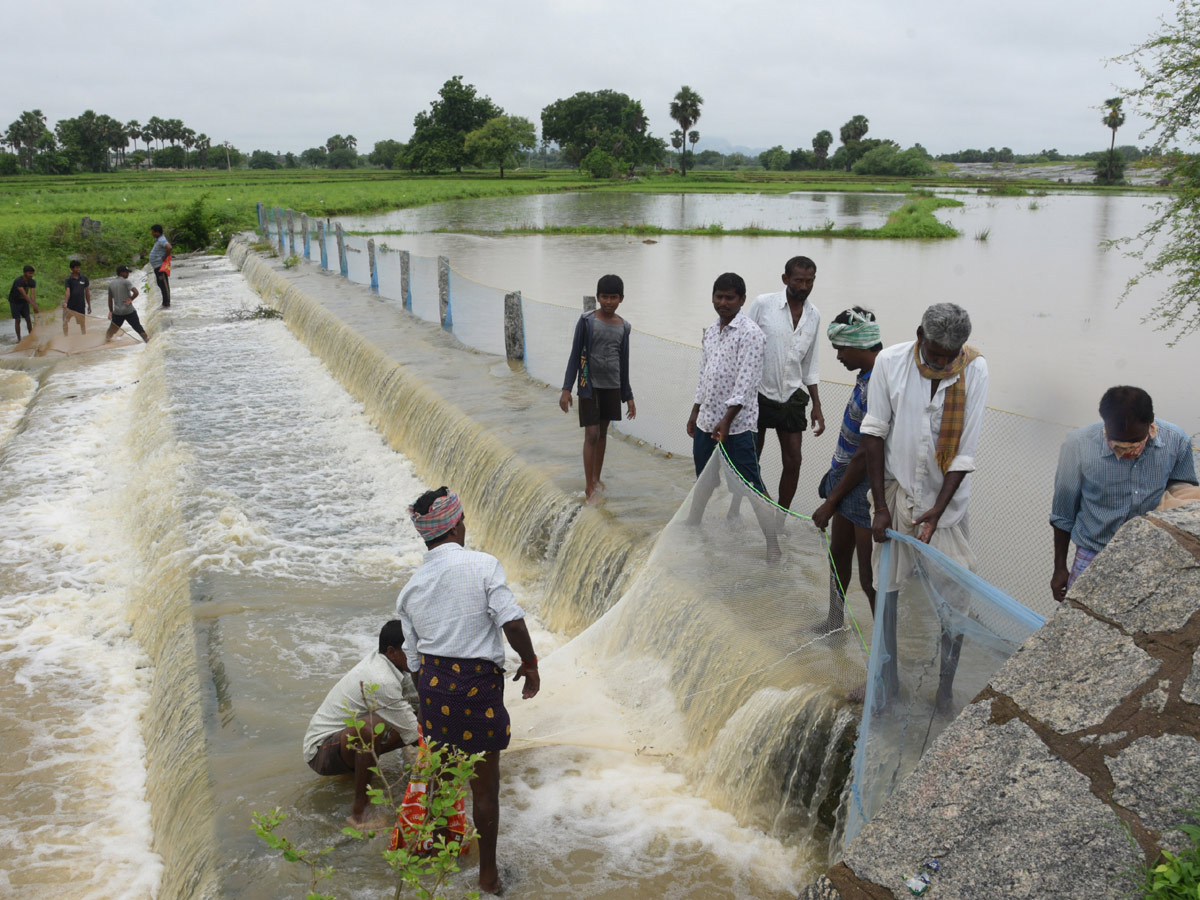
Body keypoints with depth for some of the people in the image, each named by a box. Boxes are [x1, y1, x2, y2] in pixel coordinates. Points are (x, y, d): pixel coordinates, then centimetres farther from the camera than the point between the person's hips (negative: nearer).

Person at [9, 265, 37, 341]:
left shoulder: (32, 282, -13)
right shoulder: (18, 281, -30)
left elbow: (32, 294, -23)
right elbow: (24, 294, -38)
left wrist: (35, 306, -38)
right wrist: (33, 305, -47)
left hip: (24, 301, 5)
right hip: (14, 302, -5)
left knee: (28, 319, -1)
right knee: (18, 320, -5)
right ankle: (19, 339, 1)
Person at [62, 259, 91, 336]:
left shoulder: (84, 278, 2)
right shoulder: (68, 279, -5)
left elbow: (87, 292, 7)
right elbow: (67, 292, -18)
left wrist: (89, 305, 7)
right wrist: (65, 302, -35)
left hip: (81, 307, 1)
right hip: (69, 306, -1)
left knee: (83, 324, 11)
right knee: (65, 324, 5)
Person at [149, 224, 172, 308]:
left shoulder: (161, 240, -19)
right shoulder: (158, 240, 14)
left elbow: (169, 248, -36)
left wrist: (165, 258, -25)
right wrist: (152, 249, 16)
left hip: (161, 266, -11)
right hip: (157, 266, 11)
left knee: (164, 285, -6)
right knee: (160, 284, 16)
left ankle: (167, 304, -2)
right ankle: (165, 302, 24)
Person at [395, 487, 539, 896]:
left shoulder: (412, 586, 5)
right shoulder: (483, 565, -11)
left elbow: (414, 655, 12)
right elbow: (511, 621, -18)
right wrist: (529, 663, -2)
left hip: (432, 682, 5)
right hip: (478, 683, -5)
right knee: (485, 784, 9)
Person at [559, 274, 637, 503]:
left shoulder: (624, 327, 4)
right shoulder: (587, 321, -8)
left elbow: (623, 362, 11)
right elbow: (575, 355, -6)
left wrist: (628, 396, 12)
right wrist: (566, 389, -10)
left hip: (612, 387, 4)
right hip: (590, 386, -4)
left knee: (603, 432, 12)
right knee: (592, 434, -7)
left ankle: (596, 478, 25)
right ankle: (589, 487, -2)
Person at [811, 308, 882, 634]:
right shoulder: (867, 375, 6)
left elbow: (865, 456, -24)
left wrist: (831, 502, -16)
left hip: (866, 490, -10)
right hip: (847, 479, 10)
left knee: (870, 578, -5)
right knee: (838, 555, 24)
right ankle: (834, 623, 44)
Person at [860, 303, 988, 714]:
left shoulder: (974, 371, -14)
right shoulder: (890, 362, -13)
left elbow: (965, 451, -12)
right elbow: (874, 434, -8)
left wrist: (938, 510, -20)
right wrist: (880, 506, -11)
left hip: (947, 497, 0)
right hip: (897, 490, 1)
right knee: (887, 587, 8)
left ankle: (946, 684, 20)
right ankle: (889, 676, 27)